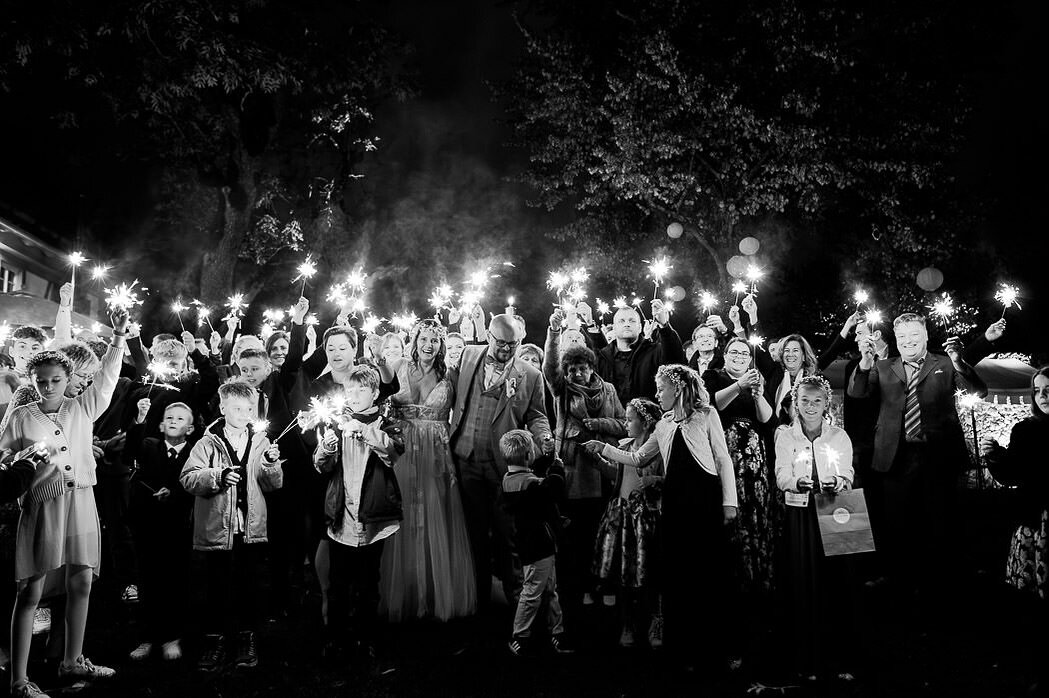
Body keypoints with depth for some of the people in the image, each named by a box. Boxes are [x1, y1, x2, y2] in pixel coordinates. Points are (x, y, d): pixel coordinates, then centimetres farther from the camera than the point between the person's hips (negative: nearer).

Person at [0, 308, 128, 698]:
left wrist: (118, 337, -1)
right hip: (42, 505, -3)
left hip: (80, 501, 3)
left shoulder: (83, 408, 9)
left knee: (81, 583, 8)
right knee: (31, 591, -1)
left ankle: (73, 661, 24)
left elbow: (108, 378, 5)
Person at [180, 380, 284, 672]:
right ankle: (215, 640, 18)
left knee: (248, 585, 10)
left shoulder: (260, 442, 6)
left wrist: (272, 465, -15)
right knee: (217, 586, 6)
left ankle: (246, 638, 24)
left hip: (251, 528, 2)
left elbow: (274, 485, 5)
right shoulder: (208, 443, -1)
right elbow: (187, 478, -10)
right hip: (217, 527, -2)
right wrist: (218, 476, -25)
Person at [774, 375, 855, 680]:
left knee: (835, 581, 0)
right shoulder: (784, 436, 5)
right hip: (800, 516, -1)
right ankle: (808, 661, 7)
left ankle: (837, 655, 13)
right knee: (804, 582, -2)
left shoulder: (839, 435, 7)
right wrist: (797, 483, -24)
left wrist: (838, 483, -19)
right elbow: (782, 476, -3)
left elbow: (847, 475, 3)